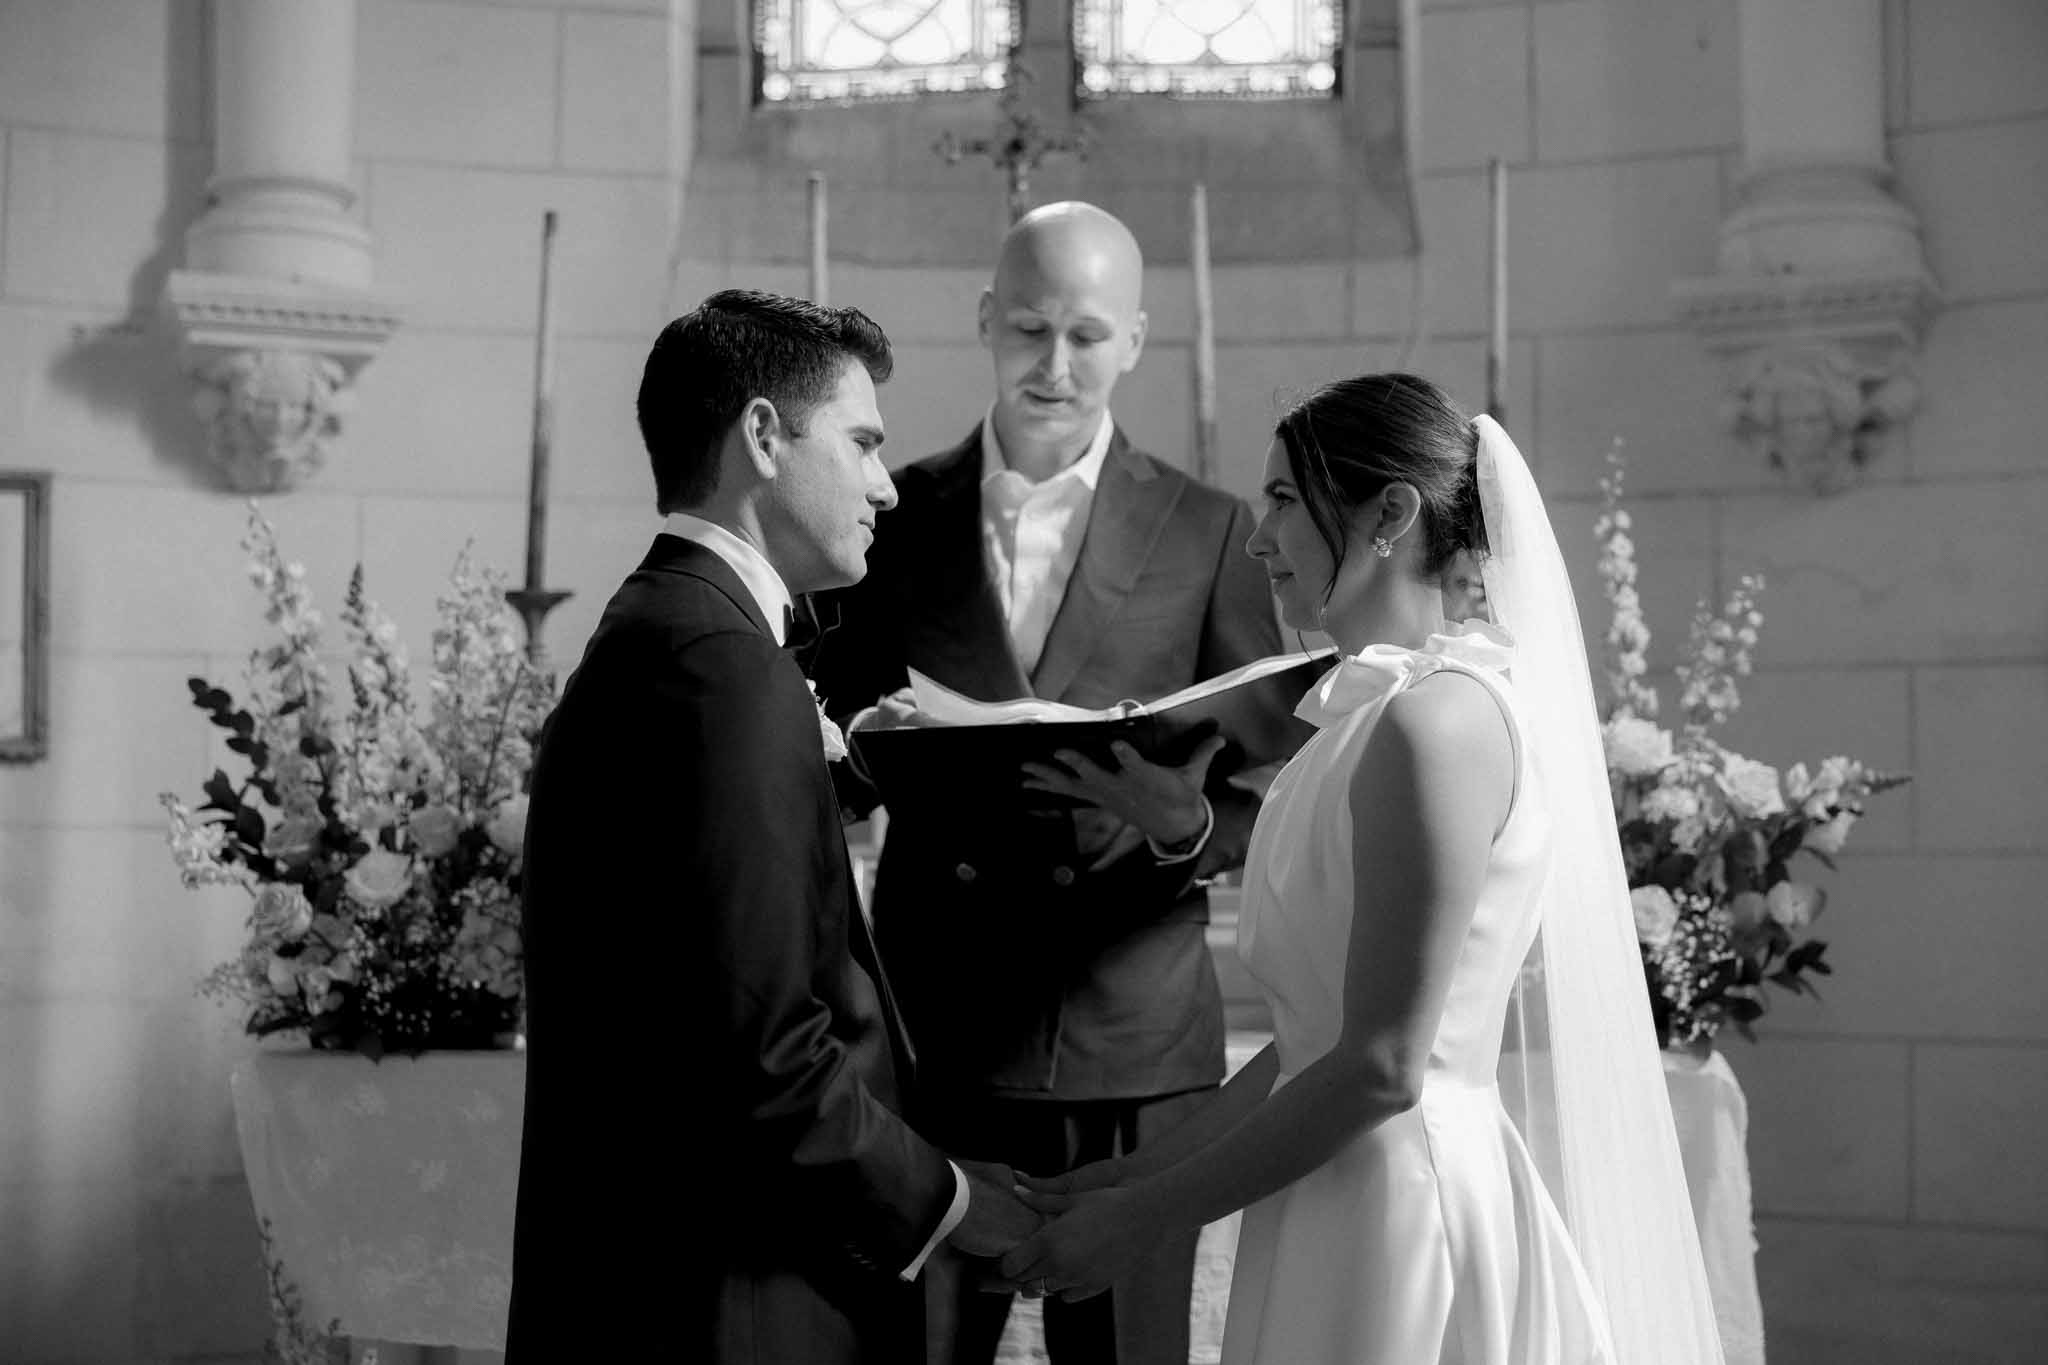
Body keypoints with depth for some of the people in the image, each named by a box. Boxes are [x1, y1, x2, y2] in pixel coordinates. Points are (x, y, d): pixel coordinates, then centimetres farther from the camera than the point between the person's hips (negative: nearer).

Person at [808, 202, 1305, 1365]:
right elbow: (832, 780, 9)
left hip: (1134, 1049, -1)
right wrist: (866, 750, -13)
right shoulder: (896, 517, 6)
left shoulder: (1209, 533, 1)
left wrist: (1181, 817, -19)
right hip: (933, 1037, 1)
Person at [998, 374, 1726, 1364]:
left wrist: (1143, 1217, -14)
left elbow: (1384, 1067, -20)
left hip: (1403, 1208, -8)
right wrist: (1142, 1170, 10)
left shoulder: (1437, 717, -17)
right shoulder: (1368, 712, 11)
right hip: (1344, 1211, 8)